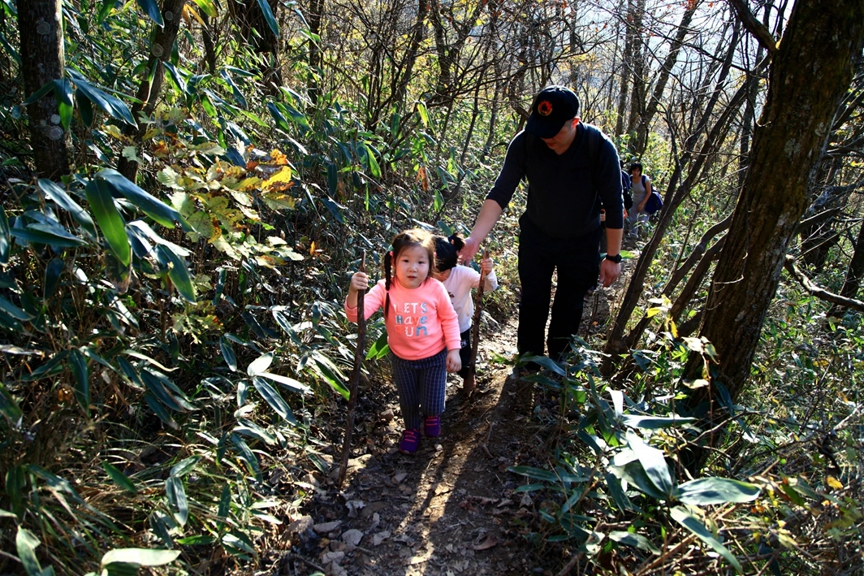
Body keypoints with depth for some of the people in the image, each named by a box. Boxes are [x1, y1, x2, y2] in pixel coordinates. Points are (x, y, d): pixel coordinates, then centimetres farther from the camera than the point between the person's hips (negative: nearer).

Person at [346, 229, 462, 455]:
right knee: (407, 401, 22)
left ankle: (432, 415, 47)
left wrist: (454, 350, -9)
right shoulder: (385, 289, -24)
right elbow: (357, 314, -34)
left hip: (434, 357, -1)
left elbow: (449, 319, -7)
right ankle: (411, 429, 55)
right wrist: (353, 292, -54)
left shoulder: (435, 288, -22)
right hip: (402, 359, 1)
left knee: (432, 404, 8)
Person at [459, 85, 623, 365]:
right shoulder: (525, 142, -24)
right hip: (536, 236, 1)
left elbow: (614, 206, -18)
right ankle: (527, 366, 26)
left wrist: (613, 257, -13)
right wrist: (475, 238, -39)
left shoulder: (600, 148, -27)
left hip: (581, 242, -1)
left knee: (569, 308, 11)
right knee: (532, 302, 7)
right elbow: (500, 194, -26)